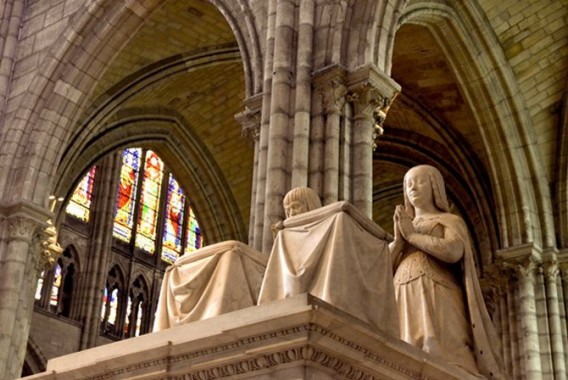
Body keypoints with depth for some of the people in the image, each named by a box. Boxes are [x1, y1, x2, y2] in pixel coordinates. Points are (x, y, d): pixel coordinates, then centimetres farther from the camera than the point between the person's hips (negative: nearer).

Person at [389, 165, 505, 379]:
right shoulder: (404, 227, 29)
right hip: (406, 309, 4)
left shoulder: (451, 222, 16)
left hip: (437, 304, -4)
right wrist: (399, 239, 0)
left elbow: (453, 252, -8)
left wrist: (411, 235, 0)